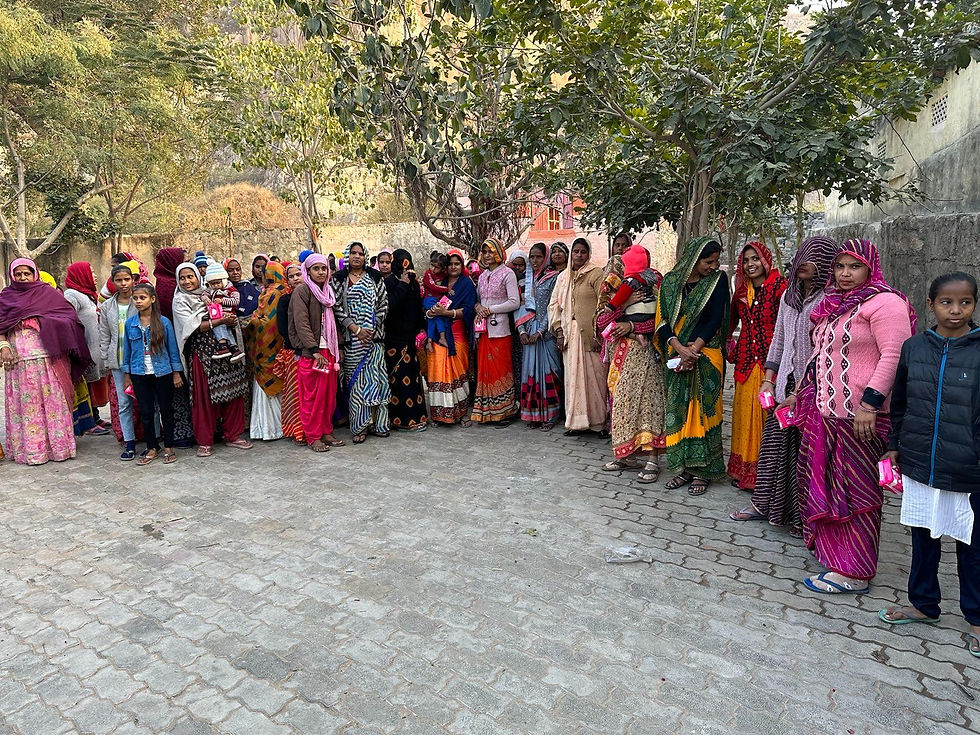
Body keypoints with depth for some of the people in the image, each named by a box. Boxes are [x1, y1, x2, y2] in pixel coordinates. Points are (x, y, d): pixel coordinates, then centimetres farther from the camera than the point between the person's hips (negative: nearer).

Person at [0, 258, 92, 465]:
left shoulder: (48, 293, 11)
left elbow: (68, 316, 4)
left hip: (47, 355, -1)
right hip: (19, 358, 1)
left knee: (52, 399, 0)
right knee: (25, 402, 3)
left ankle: (58, 446, 6)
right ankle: (30, 449, 8)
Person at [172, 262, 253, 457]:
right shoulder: (180, 300, 2)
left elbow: (227, 316, 23)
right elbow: (193, 326, -9)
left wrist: (231, 320, 1)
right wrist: (220, 321, -15)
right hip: (201, 352, -4)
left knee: (233, 390, 3)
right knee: (205, 396, -2)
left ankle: (232, 435, 15)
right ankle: (204, 441, 9)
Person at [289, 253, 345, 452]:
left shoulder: (327, 291, 16)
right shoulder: (301, 290, -6)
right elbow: (301, 323, -14)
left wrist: (337, 348, 10)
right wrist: (314, 350, -19)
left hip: (328, 350, 7)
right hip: (310, 352, -7)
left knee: (329, 393, 9)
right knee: (312, 396, -1)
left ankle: (326, 432, 20)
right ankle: (313, 437, 7)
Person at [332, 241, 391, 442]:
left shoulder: (375, 278, 10)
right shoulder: (338, 279, 6)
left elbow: (383, 303, 4)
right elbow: (337, 306, -2)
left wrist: (373, 328, -8)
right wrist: (356, 329, -12)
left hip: (374, 336, 1)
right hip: (351, 337, -1)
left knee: (375, 376, -1)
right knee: (356, 379, 0)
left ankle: (378, 422, 8)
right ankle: (359, 426, 6)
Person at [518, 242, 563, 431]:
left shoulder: (553, 278, -1)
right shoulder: (528, 279, 14)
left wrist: (540, 331, -13)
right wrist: (522, 330, -2)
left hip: (546, 332, -5)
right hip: (529, 332, 5)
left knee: (547, 371, -4)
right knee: (530, 371, 4)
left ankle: (549, 416, 3)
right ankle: (533, 415, 10)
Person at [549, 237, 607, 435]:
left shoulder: (596, 274, -2)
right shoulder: (563, 277, 14)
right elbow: (554, 304, 14)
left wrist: (598, 333, -14)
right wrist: (559, 331, 4)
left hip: (589, 333, -4)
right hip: (570, 333, 5)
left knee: (593, 375, -1)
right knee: (573, 375, 5)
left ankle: (598, 422, 10)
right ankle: (577, 421, 12)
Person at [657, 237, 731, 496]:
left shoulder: (718, 279, 0)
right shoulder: (670, 281, 5)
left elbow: (716, 319, -6)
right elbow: (663, 320, 0)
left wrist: (694, 349, -14)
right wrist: (679, 348, -14)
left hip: (705, 355, -3)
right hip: (676, 355, 3)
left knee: (703, 409, -1)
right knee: (677, 409, 5)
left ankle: (702, 470, 9)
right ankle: (684, 467, 16)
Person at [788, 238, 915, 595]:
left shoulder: (885, 302, -9)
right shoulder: (834, 305, 18)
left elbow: (894, 356, -18)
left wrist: (869, 403, -25)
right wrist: (801, 394, 25)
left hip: (859, 417, -9)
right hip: (825, 412, 9)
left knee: (855, 490, 0)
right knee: (824, 484, 15)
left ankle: (854, 573, 12)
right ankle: (835, 556, 31)